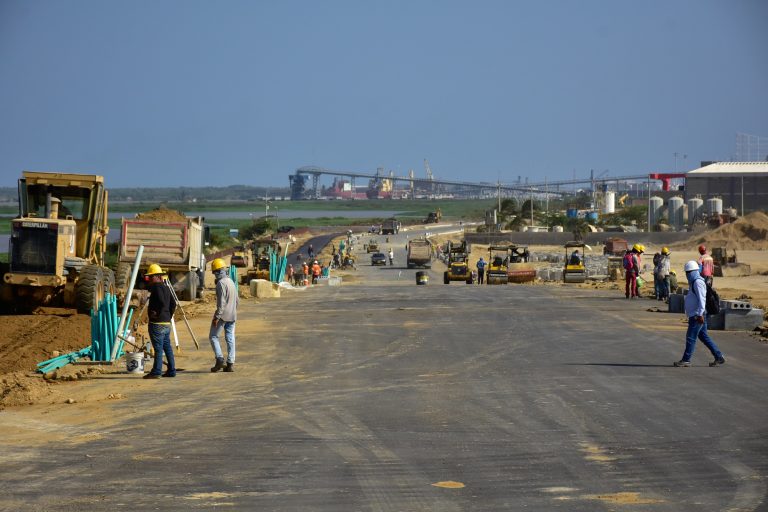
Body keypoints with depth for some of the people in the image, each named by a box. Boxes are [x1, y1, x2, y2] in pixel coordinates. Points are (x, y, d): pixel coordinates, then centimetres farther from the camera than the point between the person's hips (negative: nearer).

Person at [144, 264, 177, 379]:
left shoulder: (157, 287, -13)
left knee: (158, 348, -7)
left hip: (157, 323, -9)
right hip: (167, 323, 9)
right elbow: (173, 303, 19)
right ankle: (171, 370, 13)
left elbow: (162, 303, -26)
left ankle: (156, 371, -6)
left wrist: (157, 314, -16)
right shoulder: (166, 288, 15)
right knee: (167, 347, 11)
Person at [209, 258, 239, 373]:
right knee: (230, 339, 7)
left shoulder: (221, 283, -14)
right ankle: (230, 363, 6)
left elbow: (221, 302, -20)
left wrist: (216, 317, -20)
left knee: (213, 337, 0)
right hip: (232, 315, 8)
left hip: (223, 315, -8)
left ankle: (219, 359, -13)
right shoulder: (231, 282, 13)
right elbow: (237, 300, 19)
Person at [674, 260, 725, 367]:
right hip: (695, 315, 10)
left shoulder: (698, 282, -15)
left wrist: (700, 314, -26)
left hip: (697, 316, -10)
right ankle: (719, 356, 13)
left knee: (691, 337, -5)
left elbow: (702, 299, -22)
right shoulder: (694, 281, 17)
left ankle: (686, 360, 0)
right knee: (703, 336, 12)